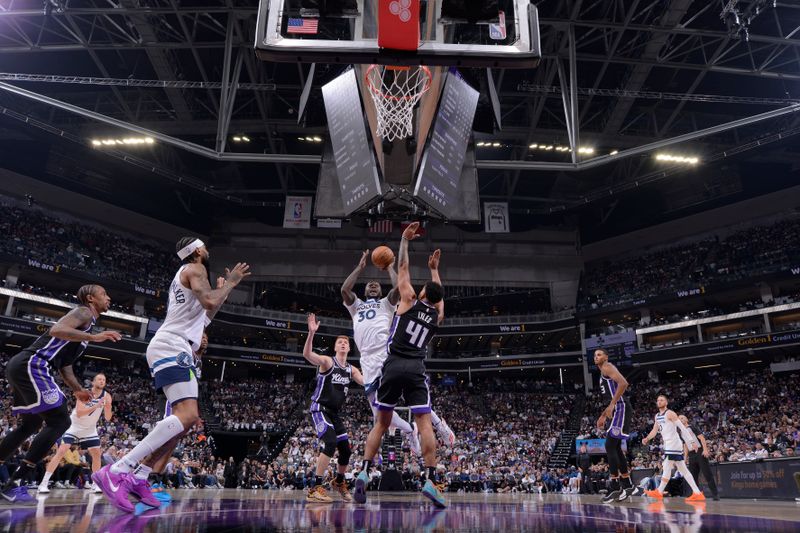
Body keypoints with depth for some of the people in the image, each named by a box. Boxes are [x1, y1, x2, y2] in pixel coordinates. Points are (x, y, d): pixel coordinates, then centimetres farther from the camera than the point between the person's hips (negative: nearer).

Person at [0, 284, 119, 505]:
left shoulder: (84, 324, 26)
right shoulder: (84, 312, -3)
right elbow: (56, 330, -22)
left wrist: (78, 389, 30)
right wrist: (94, 337, -25)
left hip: (21, 366, 11)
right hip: (31, 365, -11)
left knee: (31, 424, 23)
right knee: (59, 421, -10)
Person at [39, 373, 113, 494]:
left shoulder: (107, 396, -12)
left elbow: (108, 418, -14)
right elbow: (79, 413, -33)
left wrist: (107, 407, -34)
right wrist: (95, 406, -45)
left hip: (90, 429, 4)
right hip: (75, 426, -3)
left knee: (96, 454, -4)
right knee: (61, 451, -15)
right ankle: (43, 483, -8)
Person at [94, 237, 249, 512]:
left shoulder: (184, 275, 29)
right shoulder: (195, 268, -1)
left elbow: (202, 316, 36)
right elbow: (209, 301, -20)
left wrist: (225, 290, 35)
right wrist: (230, 281, -3)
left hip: (173, 350, 11)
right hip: (172, 348, -11)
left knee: (188, 417, 11)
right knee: (186, 415, -24)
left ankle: (138, 477, 8)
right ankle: (115, 471, -28)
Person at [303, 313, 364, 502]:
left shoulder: (352, 370, 8)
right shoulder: (327, 361, -11)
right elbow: (307, 354, -28)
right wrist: (311, 333, -43)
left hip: (335, 413, 7)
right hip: (320, 409, -7)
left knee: (346, 450, 7)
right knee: (331, 443, -26)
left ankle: (339, 482, 35)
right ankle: (315, 488, -21)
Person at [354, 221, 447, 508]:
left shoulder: (410, 301, 7)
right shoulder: (438, 314, 14)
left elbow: (402, 268, 15)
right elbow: (438, 293, 36)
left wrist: (405, 240, 25)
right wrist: (434, 269, 47)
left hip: (393, 366, 0)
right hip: (415, 370, 0)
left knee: (381, 422, 9)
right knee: (425, 423, -2)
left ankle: (364, 472, 3)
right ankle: (430, 481, -11)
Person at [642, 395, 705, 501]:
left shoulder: (670, 413, -11)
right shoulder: (657, 416, 16)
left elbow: (682, 428, -14)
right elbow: (654, 430, 21)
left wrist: (692, 441, -19)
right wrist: (647, 439, 4)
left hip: (673, 444, -9)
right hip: (668, 445, 9)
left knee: (667, 467, -8)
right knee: (683, 469, 8)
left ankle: (659, 492, -4)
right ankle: (697, 493, 10)